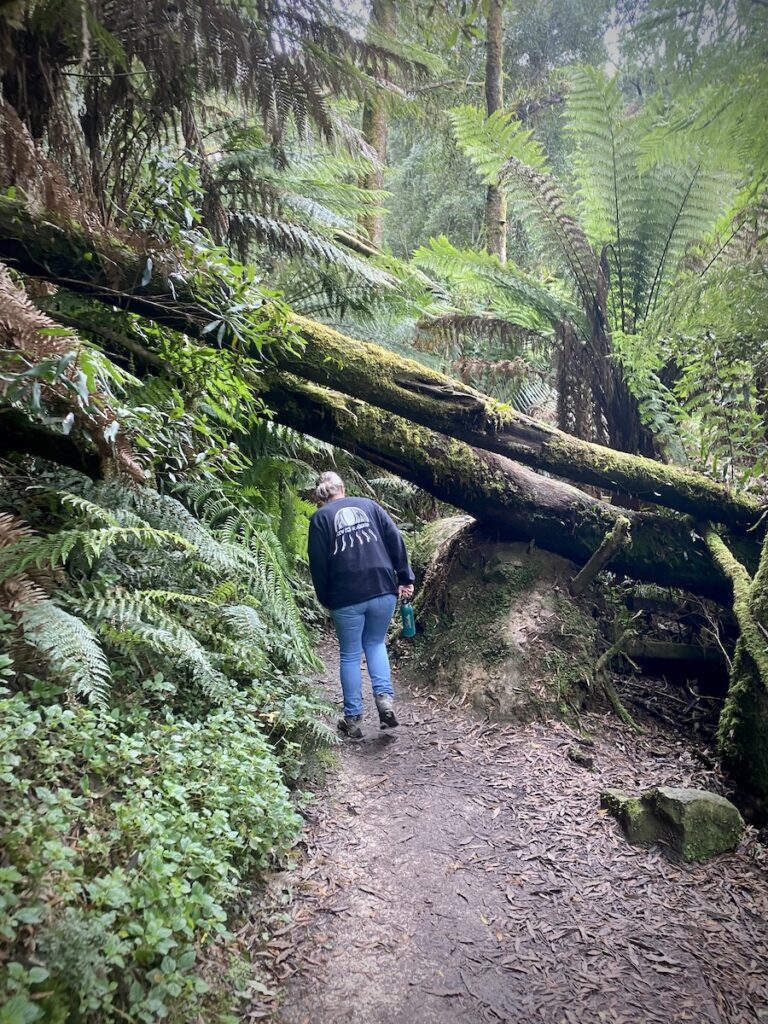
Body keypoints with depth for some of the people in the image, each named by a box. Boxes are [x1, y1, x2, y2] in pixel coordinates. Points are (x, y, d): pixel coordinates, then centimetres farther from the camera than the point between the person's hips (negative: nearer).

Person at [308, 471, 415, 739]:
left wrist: (326, 600, 10)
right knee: (375, 644, 22)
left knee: (350, 655, 11)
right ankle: (384, 696, 4)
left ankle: (353, 719, 17)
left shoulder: (320, 518, 5)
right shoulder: (369, 505, 12)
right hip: (383, 589, 3)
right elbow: (396, 541, 5)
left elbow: (318, 564, 0)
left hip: (346, 597, -2)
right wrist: (405, 579, 8)